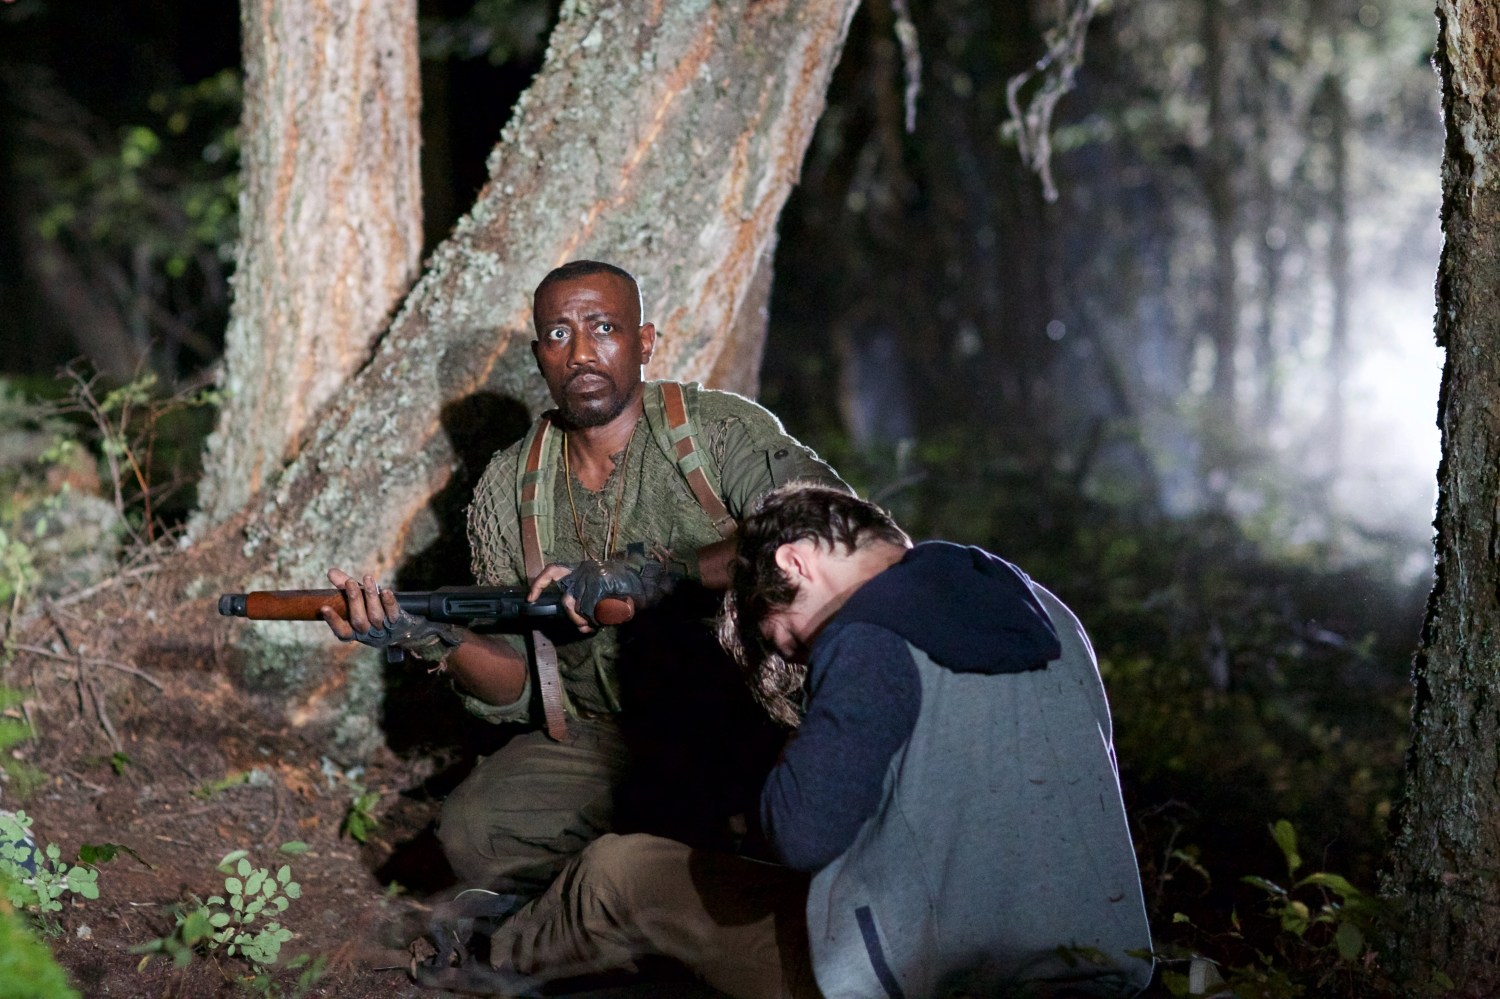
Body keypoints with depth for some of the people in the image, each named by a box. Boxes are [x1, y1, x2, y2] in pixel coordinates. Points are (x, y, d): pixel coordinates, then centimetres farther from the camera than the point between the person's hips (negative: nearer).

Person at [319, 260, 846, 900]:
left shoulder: (718, 432, -4)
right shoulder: (508, 492, 7)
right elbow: (517, 689, 6)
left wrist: (654, 577, -29)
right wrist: (431, 640, -16)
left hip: (744, 722, -2)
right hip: (602, 739, 2)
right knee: (475, 832, -24)